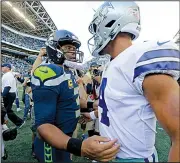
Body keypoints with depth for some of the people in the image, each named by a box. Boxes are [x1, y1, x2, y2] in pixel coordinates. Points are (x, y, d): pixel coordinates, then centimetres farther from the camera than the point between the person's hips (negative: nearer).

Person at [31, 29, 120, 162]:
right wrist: (79, 147, -44)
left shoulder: (68, 72, 5)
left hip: (64, 139, 9)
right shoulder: (49, 73, -26)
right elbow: (43, 124, -31)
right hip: (53, 146, -9)